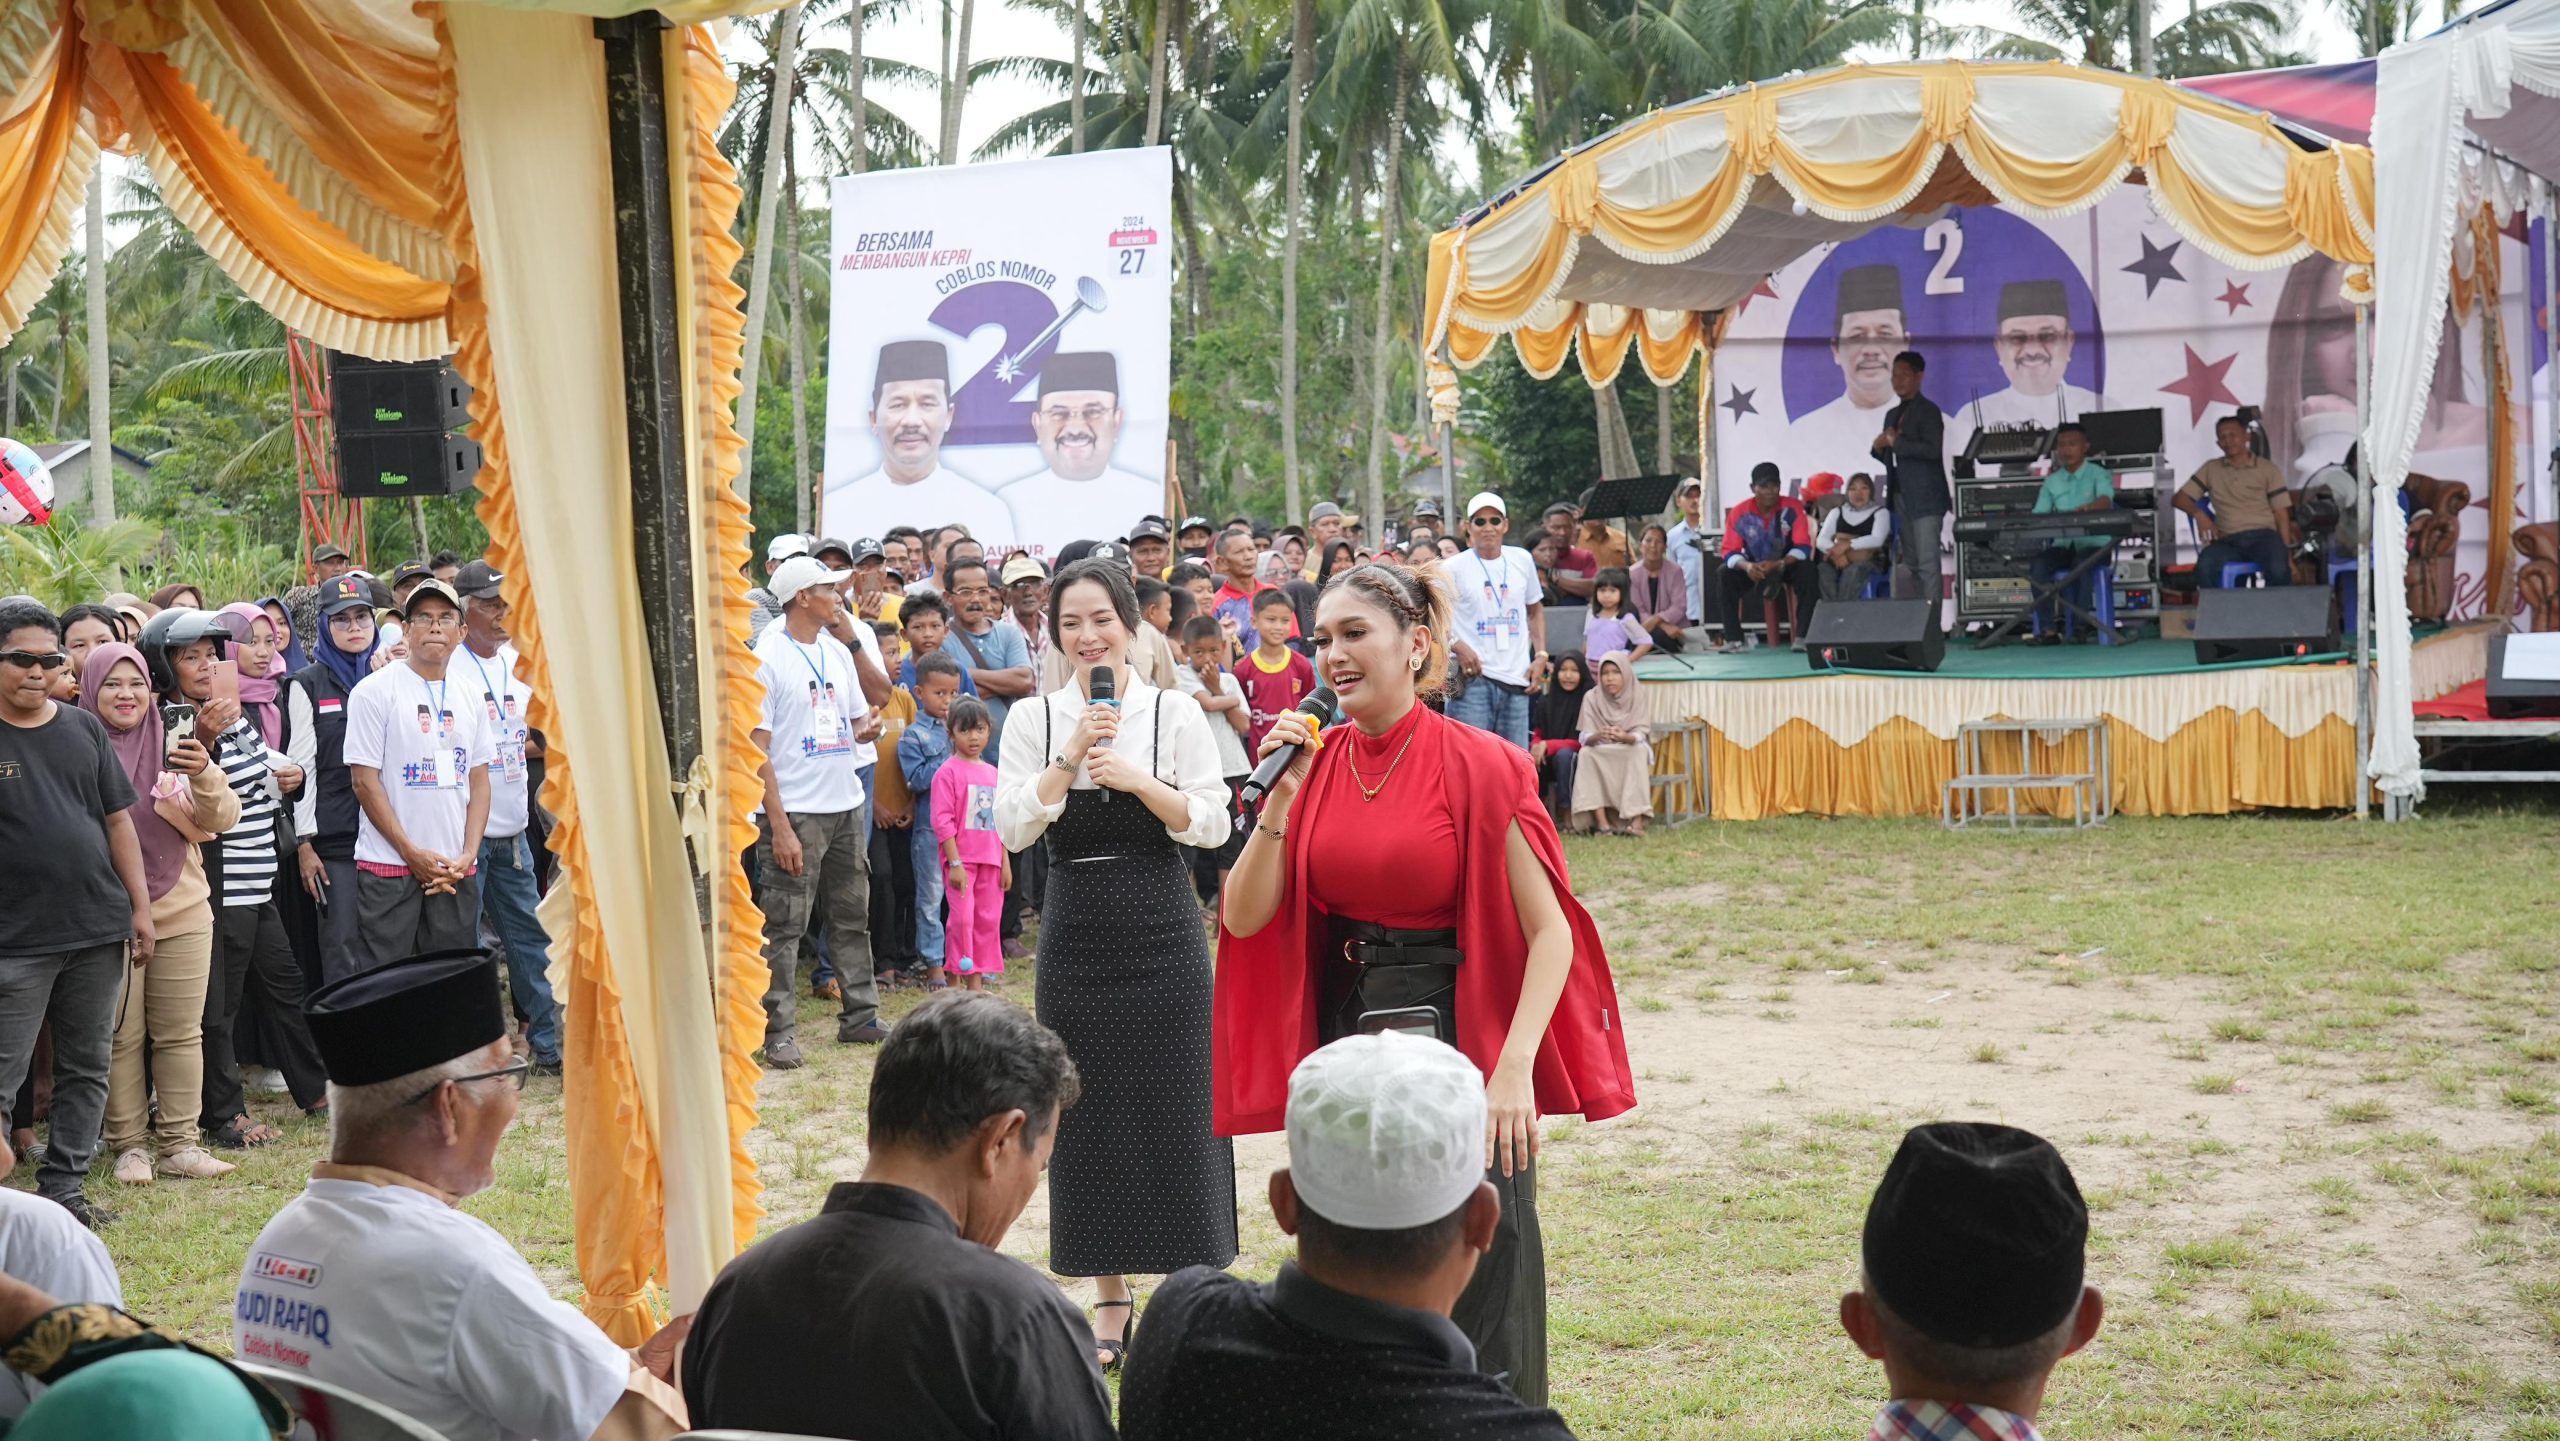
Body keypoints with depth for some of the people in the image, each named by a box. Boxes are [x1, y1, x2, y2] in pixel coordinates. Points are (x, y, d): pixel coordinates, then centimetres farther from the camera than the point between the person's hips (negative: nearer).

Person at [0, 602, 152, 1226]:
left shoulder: (84, 727, 9)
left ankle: (62, 1189, 18)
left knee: (87, 1069, 9)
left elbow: (118, 820, 13)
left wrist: (140, 906, 9)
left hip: (98, 929, 5)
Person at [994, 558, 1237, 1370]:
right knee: (1090, 1114, 6)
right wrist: (1070, 759, -16)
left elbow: (1214, 824, -6)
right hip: (1077, 938, 2)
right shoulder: (1036, 722, 3)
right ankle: (1113, 1303, 17)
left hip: (1163, 937, -2)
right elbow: (1010, 827, -6)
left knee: (1177, 1110, 2)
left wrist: (1137, 779, -18)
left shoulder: (1176, 714, -1)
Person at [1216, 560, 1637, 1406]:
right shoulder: (1314, 760, 3)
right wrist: (1282, 796, -13)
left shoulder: (1479, 768, -12)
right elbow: (1245, 918, -2)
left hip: (1456, 1042, -5)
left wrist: (1515, 1067, -23)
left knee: (1477, 1298, 1)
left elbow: (1550, 931, -13)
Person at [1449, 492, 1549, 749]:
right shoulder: (1455, 568, -2)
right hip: (1473, 678, -4)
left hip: (1516, 679, 5)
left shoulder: (1522, 561, 11)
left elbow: (1535, 610, 22)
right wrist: (1455, 645, -16)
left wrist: (1541, 655, 10)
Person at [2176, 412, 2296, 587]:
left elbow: (2281, 513, 11)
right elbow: (2178, 499, 16)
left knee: (2278, 570, -36)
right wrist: (2199, 514, -7)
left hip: (2263, 535, -1)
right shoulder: (2211, 469, 18)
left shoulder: (2267, 468, 14)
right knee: (2205, 568, -35)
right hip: (2227, 540, 1)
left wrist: (2287, 554, -1)